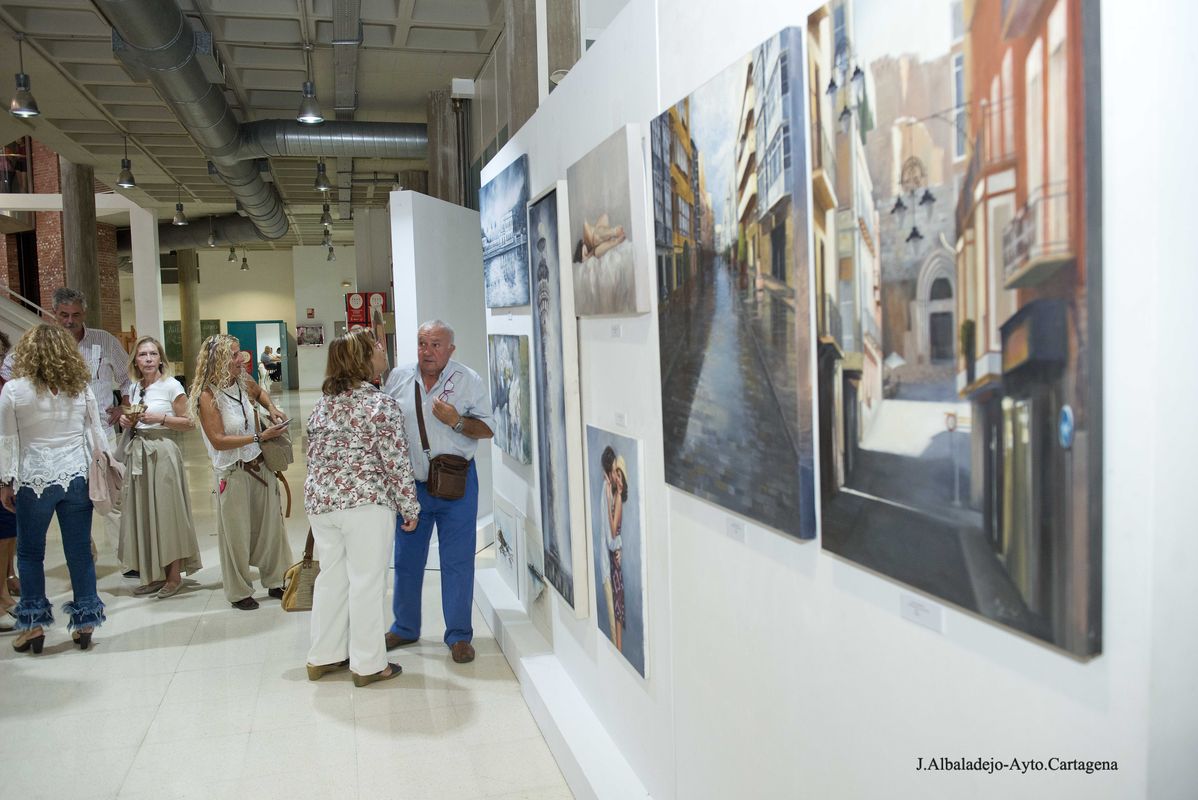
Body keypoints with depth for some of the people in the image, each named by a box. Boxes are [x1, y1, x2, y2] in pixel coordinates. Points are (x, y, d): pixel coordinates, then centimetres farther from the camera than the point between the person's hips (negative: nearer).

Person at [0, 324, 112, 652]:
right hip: (77, 477, 2)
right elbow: (98, 434, 5)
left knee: (30, 552, 12)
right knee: (80, 551, 7)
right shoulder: (81, 387, 1)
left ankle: (34, 625, 16)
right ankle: (85, 622, 15)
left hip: (34, 480, -2)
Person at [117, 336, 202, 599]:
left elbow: (189, 423, -7)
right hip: (137, 453, 6)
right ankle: (155, 575, 20)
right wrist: (126, 420, 3)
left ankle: (174, 575, 9)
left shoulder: (171, 386, -7)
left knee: (166, 513, -2)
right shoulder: (135, 387, 11)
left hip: (162, 452, -6)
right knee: (143, 513, 9)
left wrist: (160, 417, -17)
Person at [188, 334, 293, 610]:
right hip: (233, 472, -6)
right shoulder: (207, 396, -16)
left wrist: (271, 408, 8)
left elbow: (259, 392, 28)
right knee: (236, 534, 5)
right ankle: (240, 592, 22)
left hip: (260, 466, 6)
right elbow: (219, 440, -19)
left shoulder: (242, 384, 3)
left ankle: (275, 581, 29)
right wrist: (260, 437, -20)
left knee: (270, 525, 14)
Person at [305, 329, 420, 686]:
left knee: (331, 577, 16)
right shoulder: (381, 405, -10)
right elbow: (397, 462, -12)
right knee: (367, 580, 1)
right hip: (366, 502, -7)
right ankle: (368, 665, 9)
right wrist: (409, 508, -3)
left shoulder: (323, 405, 11)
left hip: (320, 500, 7)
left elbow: (314, 456, 17)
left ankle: (323, 657, 25)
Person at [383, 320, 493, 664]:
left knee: (458, 561, 2)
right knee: (406, 558, 14)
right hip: (410, 482, 3)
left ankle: (459, 635, 15)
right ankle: (404, 628, 31)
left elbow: (487, 429, -4)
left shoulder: (469, 380, -4)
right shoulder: (398, 378, 3)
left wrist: (456, 421, -21)